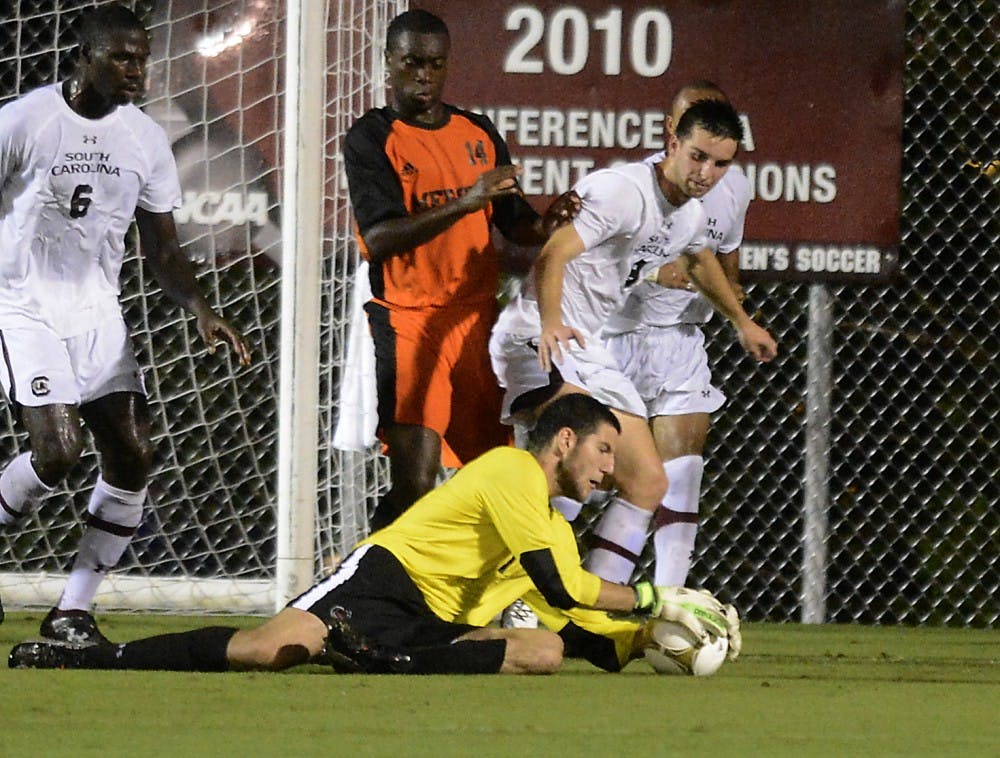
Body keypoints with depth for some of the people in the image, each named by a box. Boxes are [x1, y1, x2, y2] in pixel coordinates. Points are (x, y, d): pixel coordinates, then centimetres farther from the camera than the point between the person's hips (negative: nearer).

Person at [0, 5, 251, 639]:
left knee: (133, 453, -6)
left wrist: (201, 309, -6)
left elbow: (162, 248, 11)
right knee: (57, 451, -21)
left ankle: (73, 610, 4)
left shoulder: (146, 139, 6)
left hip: (98, 315, 5)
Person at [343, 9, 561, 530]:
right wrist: (464, 203, -28)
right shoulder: (371, 140, -4)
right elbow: (379, 239, -17)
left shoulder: (478, 134, 14)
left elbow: (517, 226, 18)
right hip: (407, 320, -6)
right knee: (414, 480, -18)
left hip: (478, 318, 6)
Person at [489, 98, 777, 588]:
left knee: (648, 482, 6)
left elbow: (698, 261, 38)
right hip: (539, 341, -10)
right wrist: (551, 323, -48)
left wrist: (741, 322, 51)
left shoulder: (691, 216, 12)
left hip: (591, 349, 10)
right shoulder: (622, 191, -18)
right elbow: (553, 255, -31)